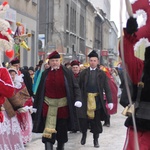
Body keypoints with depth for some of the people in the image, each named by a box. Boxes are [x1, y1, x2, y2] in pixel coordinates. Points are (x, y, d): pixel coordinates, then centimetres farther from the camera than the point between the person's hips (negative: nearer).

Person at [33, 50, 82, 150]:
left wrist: (78, 99, -17)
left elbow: (75, 87, -2)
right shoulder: (45, 73, 5)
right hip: (48, 105, 0)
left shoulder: (67, 72, -1)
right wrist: (36, 105, 10)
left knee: (62, 129, 12)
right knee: (48, 129, -7)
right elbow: (40, 90, 8)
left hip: (63, 105, 0)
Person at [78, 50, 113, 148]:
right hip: (86, 99, 0)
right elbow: (79, 86, 1)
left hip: (97, 100, 0)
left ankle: (96, 140, 20)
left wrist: (110, 101, -7)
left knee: (96, 120, 6)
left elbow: (107, 88, -1)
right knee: (83, 119, -2)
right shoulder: (84, 73, 3)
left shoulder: (102, 74, 2)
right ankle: (84, 134, 26)